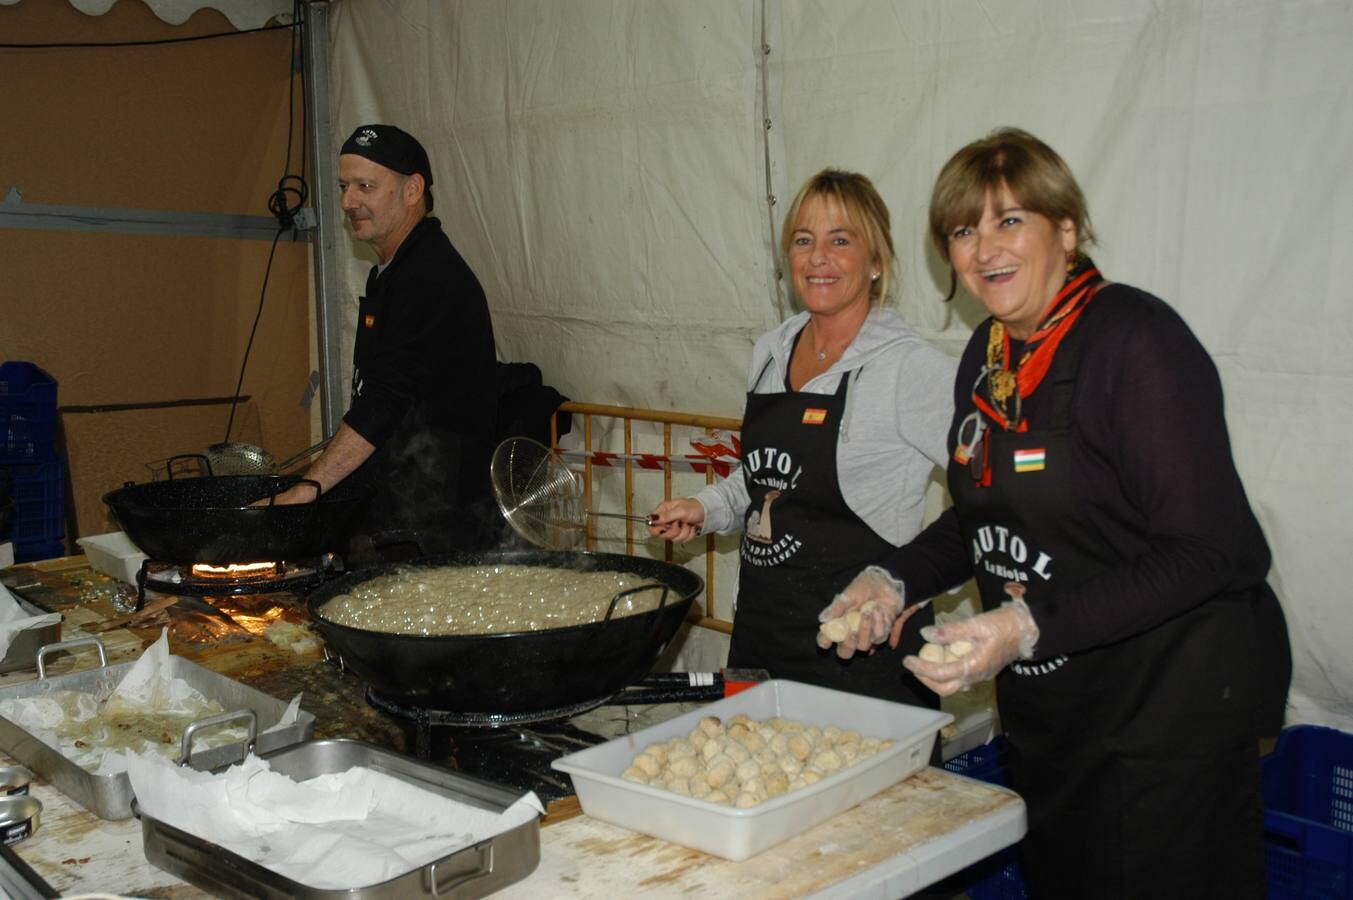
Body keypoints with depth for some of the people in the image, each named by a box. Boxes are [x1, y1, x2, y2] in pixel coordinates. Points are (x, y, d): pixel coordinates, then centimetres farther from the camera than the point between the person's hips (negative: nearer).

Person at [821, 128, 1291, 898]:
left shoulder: (1136, 339, -20)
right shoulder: (989, 353, 4)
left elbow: (1203, 552, -24)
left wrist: (1032, 626, -31)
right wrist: (897, 583, -1)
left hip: (1179, 698, -8)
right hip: (1048, 707, 8)